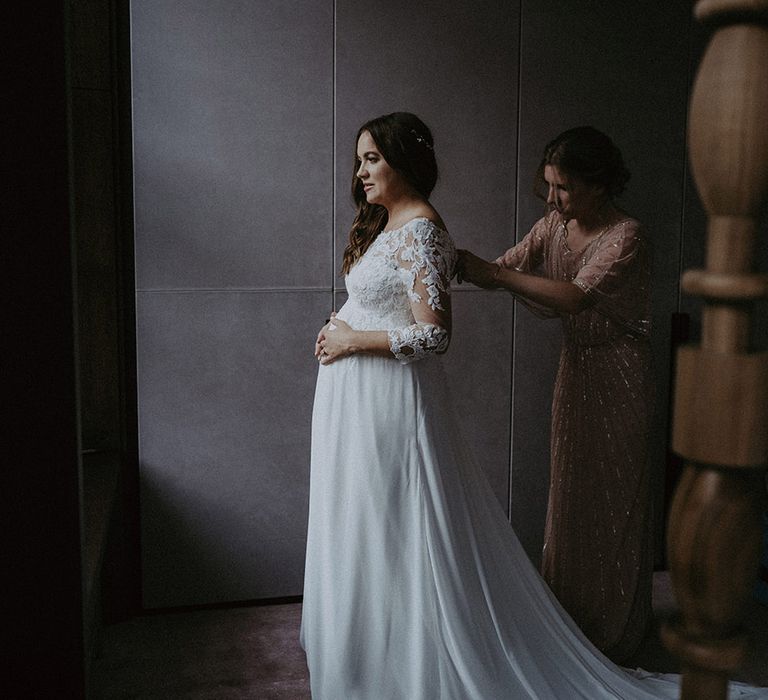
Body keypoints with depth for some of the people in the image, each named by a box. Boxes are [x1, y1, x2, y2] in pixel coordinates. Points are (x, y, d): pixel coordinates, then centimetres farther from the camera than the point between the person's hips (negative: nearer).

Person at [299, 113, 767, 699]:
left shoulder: (418, 230, -17)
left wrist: (353, 340, -17)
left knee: (394, 540, 2)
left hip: (393, 403, -10)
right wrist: (337, 327, 4)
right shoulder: (385, 223, 12)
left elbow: (433, 335, -25)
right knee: (366, 536, 19)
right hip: (357, 400, 10)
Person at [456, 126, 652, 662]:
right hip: (575, 367, 7)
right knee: (570, 490, 14)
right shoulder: (554, 226, 3)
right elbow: (506, 270, -2)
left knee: (612, 496, 3)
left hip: (618, 376, -7)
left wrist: (493, 274, -34)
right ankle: (572, 614, 31)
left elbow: (576, 297, -32)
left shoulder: (626, 236, -20)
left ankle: (615, 629, 22)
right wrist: (462, 263, -23)